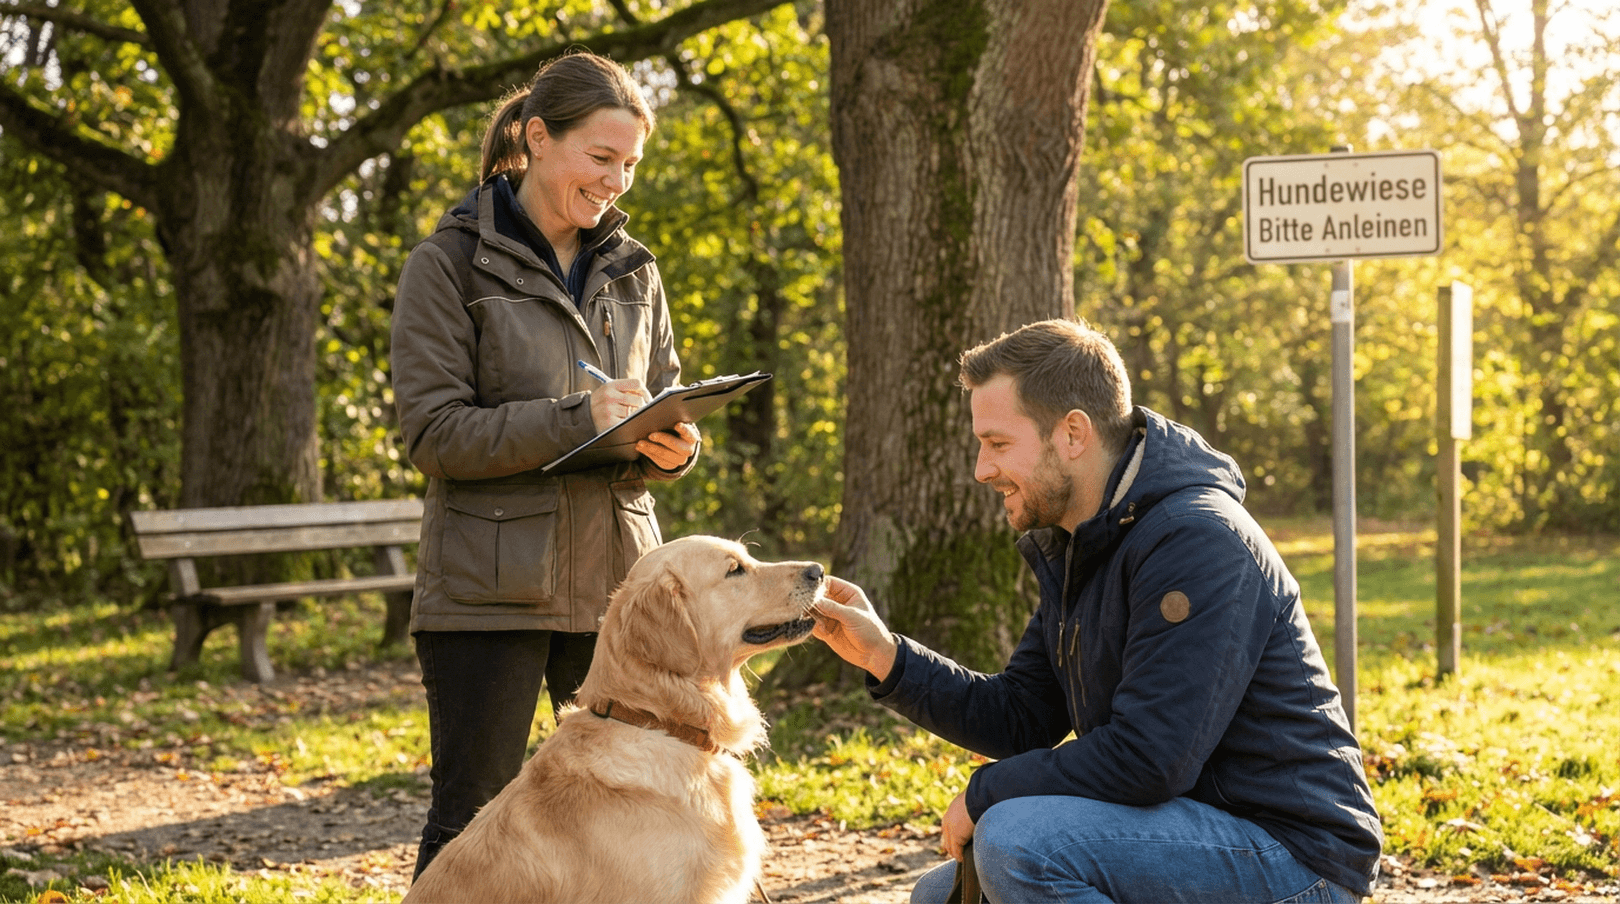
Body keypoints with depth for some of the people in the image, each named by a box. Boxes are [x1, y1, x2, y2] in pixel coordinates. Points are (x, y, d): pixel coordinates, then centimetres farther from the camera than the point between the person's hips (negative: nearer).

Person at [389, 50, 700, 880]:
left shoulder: (633, 271, 12)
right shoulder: (449, 263, -3)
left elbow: (664, 406, 19)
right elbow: (433, 432, -10)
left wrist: (670, 448, -6)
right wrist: (579, 418, -21)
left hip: (613, 583, 5)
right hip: (489, 588, -4)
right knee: (469, 821, 2)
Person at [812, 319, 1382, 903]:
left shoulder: (1197, 542, -23)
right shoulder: (1075, 552, 10)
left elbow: (1147, 760, -28)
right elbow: (1022, 717, 11)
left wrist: (986, 792, -16)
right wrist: (886, 655, -1)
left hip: (1295, 857, -10)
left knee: (1017, 839, -27)